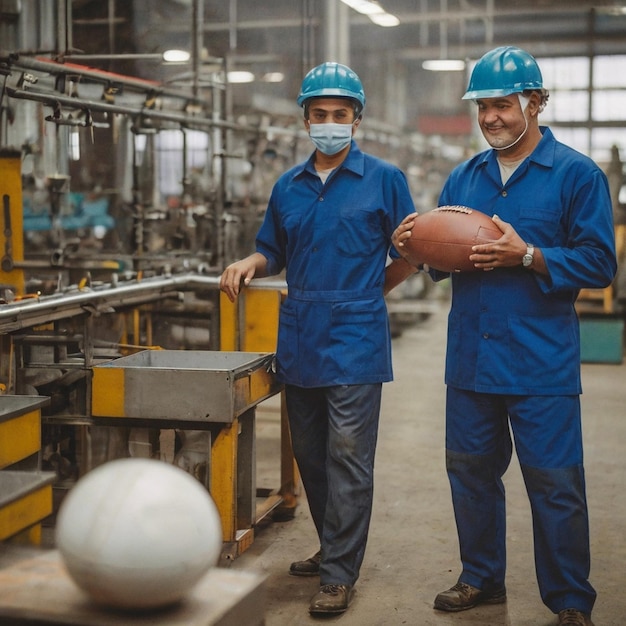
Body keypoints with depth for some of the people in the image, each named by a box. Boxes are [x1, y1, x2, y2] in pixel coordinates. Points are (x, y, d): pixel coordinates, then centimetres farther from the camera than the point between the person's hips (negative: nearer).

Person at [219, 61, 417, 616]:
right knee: (310, 456, 13)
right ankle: (333, 548, 29)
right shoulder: (288, 187, 13)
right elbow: (274, 253, 20)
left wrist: (363, 294, 3)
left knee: (348, 459, -5)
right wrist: (250, 264, -1)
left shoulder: (384, 180, 0)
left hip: (355, 340, -5)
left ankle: (340, 575, 1)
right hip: (299, 338, 5)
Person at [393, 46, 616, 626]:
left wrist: (527, 256, -20)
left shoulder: (576, 174, -4)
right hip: (470, 357, 5)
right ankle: (481, 577, 32)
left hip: (541, 363, -5)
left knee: (555, 484, 0)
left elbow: (598, 263, -9)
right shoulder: (463, 177, 12)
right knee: (470, 470, 14)